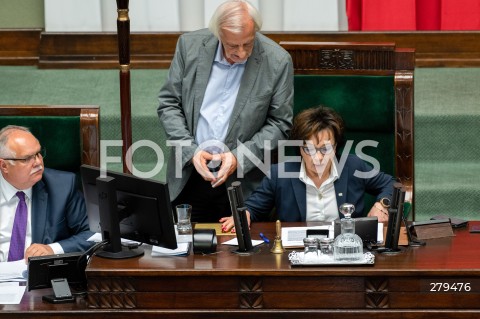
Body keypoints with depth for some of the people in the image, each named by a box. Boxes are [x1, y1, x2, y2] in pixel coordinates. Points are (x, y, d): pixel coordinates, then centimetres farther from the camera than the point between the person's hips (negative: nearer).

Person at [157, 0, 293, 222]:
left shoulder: (278, 62, -10)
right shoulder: (190, 45, -4)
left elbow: (280, 123, -4)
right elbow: (168, 104, 1)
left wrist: (239, 157, -15)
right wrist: (191, 151, -11)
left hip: (244, 181, -2)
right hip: (189, 175, 2)